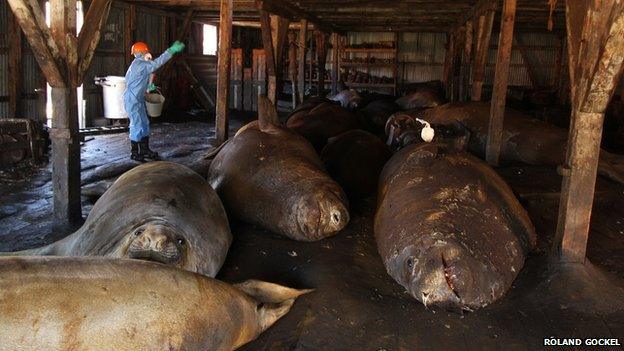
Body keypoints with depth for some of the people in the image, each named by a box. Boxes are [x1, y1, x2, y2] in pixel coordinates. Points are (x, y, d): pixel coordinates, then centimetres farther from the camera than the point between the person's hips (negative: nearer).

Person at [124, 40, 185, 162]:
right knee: (137, 125, -4)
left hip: (139, 99, 10)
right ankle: (134, 153, 5)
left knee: (144, 124, 13)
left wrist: (148, 87, 11)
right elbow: (157, 63, -24)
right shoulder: (140, 65, -18)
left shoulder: (138, 64, 14)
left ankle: (145, 150, 22)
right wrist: (172, 50, -25)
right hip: (133, 100, -10)